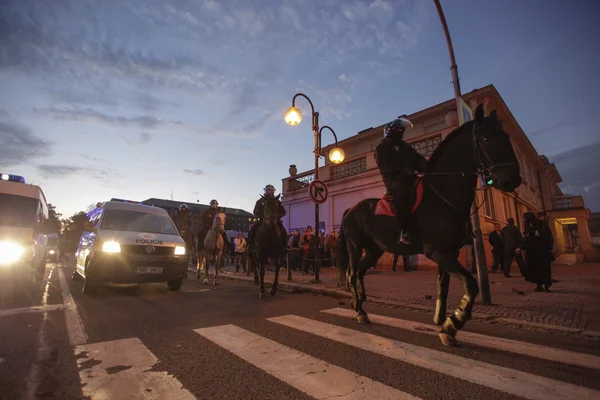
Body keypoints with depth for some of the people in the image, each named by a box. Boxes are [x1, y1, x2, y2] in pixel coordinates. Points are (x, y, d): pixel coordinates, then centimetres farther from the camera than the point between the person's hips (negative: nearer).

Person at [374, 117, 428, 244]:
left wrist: (425, 167, -3)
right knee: (401, 192, -36)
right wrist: (401, 168, -22)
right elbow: (384, 166, -8)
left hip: (409, 178, 8)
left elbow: (418, 159, 19)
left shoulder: (405, 147, 29)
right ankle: (403, 231, -44)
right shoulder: (383, 147, 7)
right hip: (394, 179, -7)